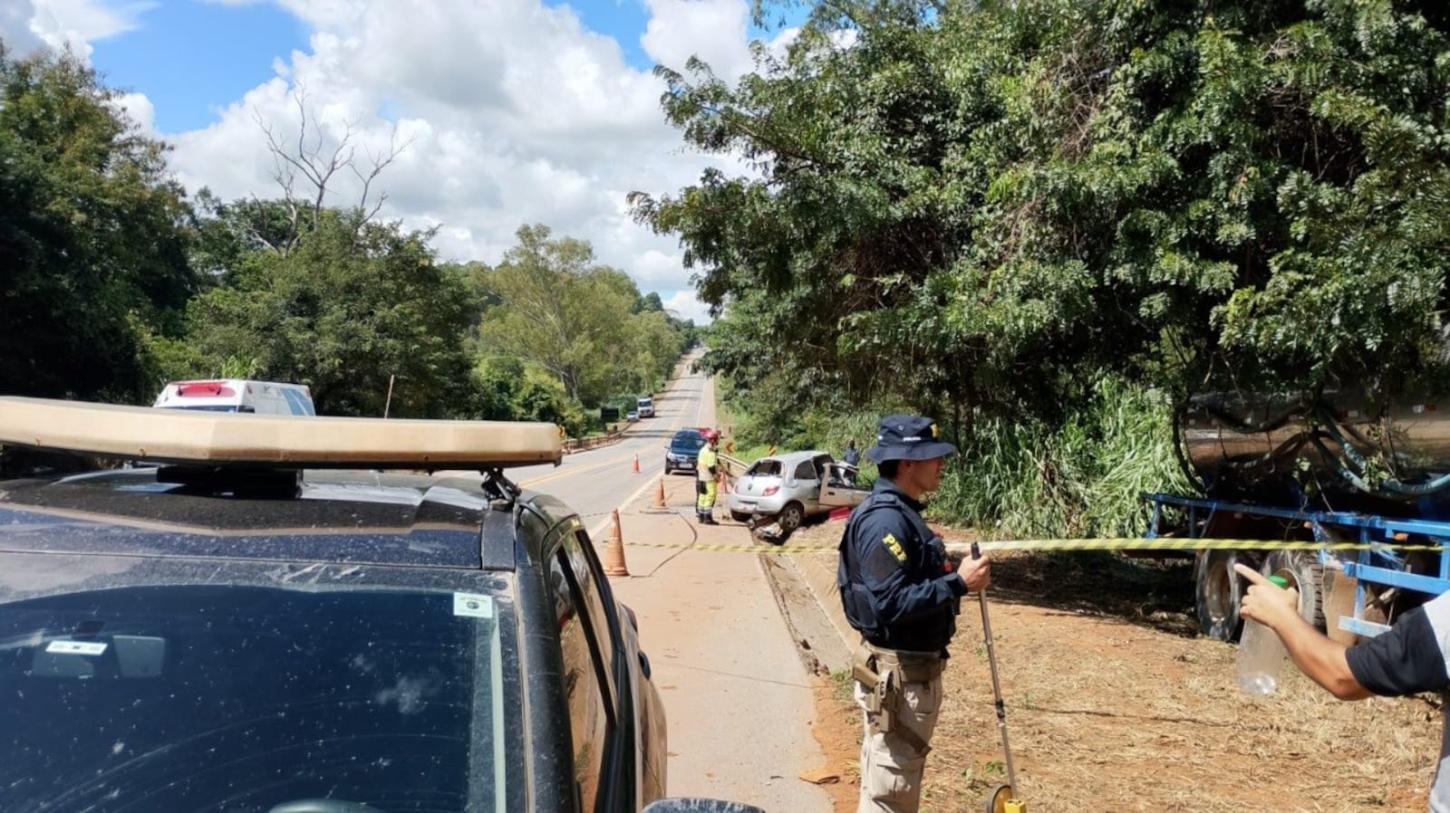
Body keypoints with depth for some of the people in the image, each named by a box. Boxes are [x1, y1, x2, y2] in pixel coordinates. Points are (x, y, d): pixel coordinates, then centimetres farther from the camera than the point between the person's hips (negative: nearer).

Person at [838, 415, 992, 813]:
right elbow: (891, 604, -29)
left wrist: (950, 577, 5)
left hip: (913, 668, 10)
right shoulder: (886, 520, -23)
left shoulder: (900, 512, 10)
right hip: (898, 674, -10)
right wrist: (958, 583, -25)